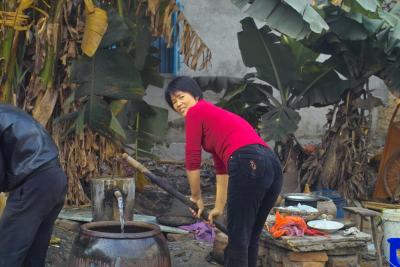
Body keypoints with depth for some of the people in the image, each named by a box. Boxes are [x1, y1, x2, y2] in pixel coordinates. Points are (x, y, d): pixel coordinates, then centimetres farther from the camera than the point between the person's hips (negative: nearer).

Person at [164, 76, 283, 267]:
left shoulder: (195, 112, 9)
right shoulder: (214, 115, 33)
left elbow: (193, 160, 8)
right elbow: (222, 168, 36)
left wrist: (196, 196, 21)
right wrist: (219, 207, 38)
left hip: (249, 167, -9)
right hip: (272, 166, 9)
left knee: (237, 240, 1)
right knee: (249, 240, 18)